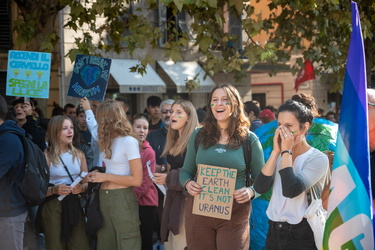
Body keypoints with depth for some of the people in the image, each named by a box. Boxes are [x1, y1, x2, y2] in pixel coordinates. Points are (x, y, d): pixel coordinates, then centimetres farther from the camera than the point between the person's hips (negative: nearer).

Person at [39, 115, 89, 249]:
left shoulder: (78, 154, 10)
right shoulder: (46, 156, -4)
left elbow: (86, 182, 15)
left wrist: (81, 188, -6)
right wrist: (54, 190, -22)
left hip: (74, 205, 4)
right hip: (52, 207, -4)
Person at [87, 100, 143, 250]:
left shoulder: (129, 142, -12)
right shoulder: (109, 141, 12)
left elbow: (137, 180, -16)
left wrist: (106, 177, -13)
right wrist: (98, 175, 2)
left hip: (122, 199, -8)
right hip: (104, 197, 8)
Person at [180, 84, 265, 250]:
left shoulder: (249, 140, 1)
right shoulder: (199, 135, 6)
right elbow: (186, 171, 12)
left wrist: (251, 192, -18)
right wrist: (187, 183, -10)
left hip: (234, 213, -2)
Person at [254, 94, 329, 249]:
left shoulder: (318, 159, -10)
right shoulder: (279, 156, 6)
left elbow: (291, 190, -24)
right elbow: (260, 188, -7)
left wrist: (287, 151, -16)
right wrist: (276, 151, -9)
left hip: (302, 236, -5)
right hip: (274, 232, 5)